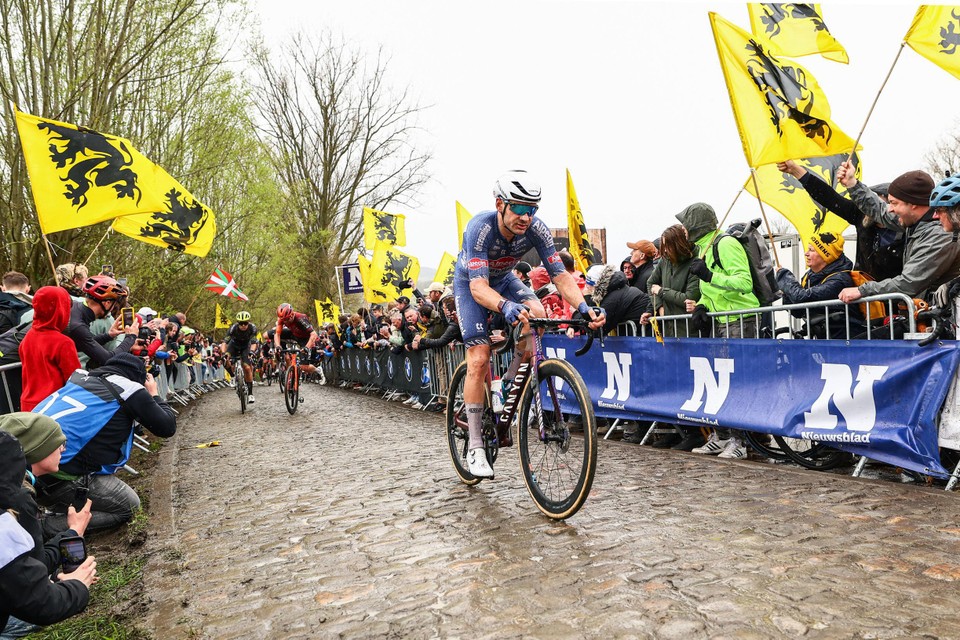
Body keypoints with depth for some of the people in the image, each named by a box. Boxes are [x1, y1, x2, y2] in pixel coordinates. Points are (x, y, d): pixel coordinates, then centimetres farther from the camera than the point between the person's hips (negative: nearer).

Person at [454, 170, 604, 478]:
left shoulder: (536, 228, -26)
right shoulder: (480, 227, -37)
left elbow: (560, 275, -27)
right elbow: (479, 287, -45)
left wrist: (583, 307, -45)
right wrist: (507, 306, -65)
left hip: (504, 278, 4)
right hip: (470, 283, -4)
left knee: (537, 314, -26)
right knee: (479, 360, -13)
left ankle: (506, 389, -4)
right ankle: (475, 447, -3)